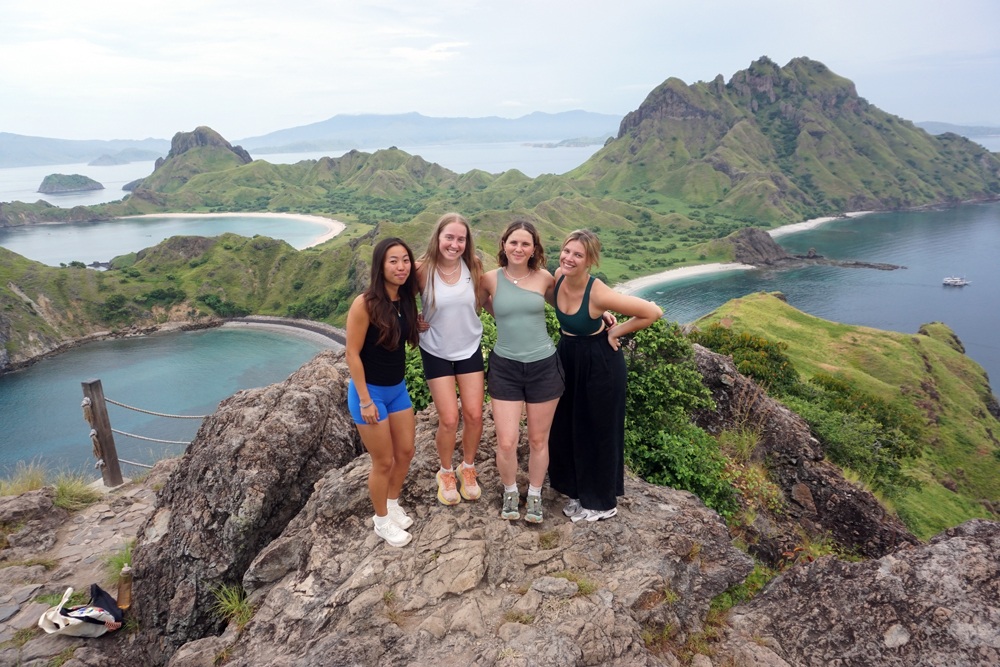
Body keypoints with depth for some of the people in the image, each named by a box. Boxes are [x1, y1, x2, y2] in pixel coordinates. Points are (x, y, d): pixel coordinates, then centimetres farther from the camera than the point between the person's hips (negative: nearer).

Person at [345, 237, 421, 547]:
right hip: (370, 391, -7)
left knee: (405, 452, 17)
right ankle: (382, 520, 29)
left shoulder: (406, 299, -3)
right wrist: (365, 401, -18)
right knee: (384, 462, 6)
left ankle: (393, 505, 41)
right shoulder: (365, 304, -22)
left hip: (398, 388, 7)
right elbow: (352, 354, -18)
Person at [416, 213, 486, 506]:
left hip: (470, 349, 2)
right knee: (449, 419, -3)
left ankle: (468, 468, 30)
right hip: (436, 353, -2)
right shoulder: (422, 270, -18)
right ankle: (446, 473, 25)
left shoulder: (474, 267, -10)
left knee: (474, 415, 3)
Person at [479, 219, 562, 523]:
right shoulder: (491, 279, -5)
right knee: (506, 442, 0)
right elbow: (482, 304, 16)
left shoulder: (544, 278, -5)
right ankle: (510, 492, 29)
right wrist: (507, 316, 7)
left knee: (538, 440, 13)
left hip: (543, 366, 0)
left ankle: (534, 495, 36)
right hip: (505, 368, 0)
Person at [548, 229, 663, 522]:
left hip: (599, 363, -7)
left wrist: (615, 332, -14)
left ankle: (602, 502, 29)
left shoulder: (598, 293, -29)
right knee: (564, 427, 16)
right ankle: (579, 491, 38)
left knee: (598, 430, 8)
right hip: (568, 357, 7)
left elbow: (653, 312, -25)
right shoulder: (559, 276, -10)